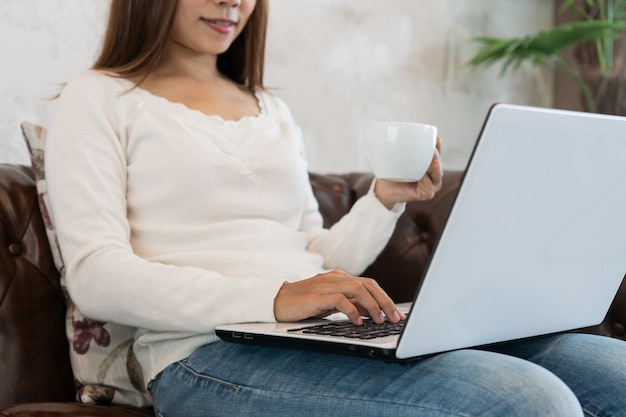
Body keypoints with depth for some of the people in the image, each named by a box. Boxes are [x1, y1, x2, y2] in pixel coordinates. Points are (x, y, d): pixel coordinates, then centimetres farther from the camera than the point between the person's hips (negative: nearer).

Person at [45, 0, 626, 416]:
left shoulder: (271, 111, 25)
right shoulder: (101, 100, 7)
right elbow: (95, 277, -7)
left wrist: (384, 202, 3)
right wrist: (274, 298, -19)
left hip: (329, 340, 6)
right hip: (211, 358, -6)